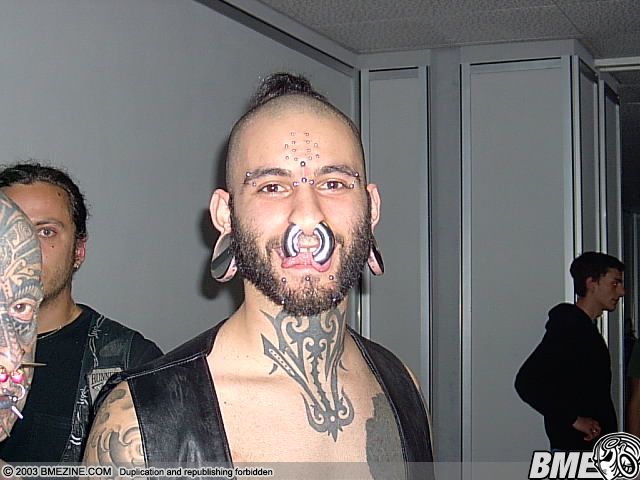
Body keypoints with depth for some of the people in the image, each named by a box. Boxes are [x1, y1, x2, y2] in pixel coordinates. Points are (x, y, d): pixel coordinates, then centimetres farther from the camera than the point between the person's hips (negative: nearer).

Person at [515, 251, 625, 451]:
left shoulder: (587, 328, 15)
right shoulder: (567, 328, -16)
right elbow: (527, 382, -25)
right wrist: (573, 419, -21)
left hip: (593, 445, 10)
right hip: (575, 444, -10)